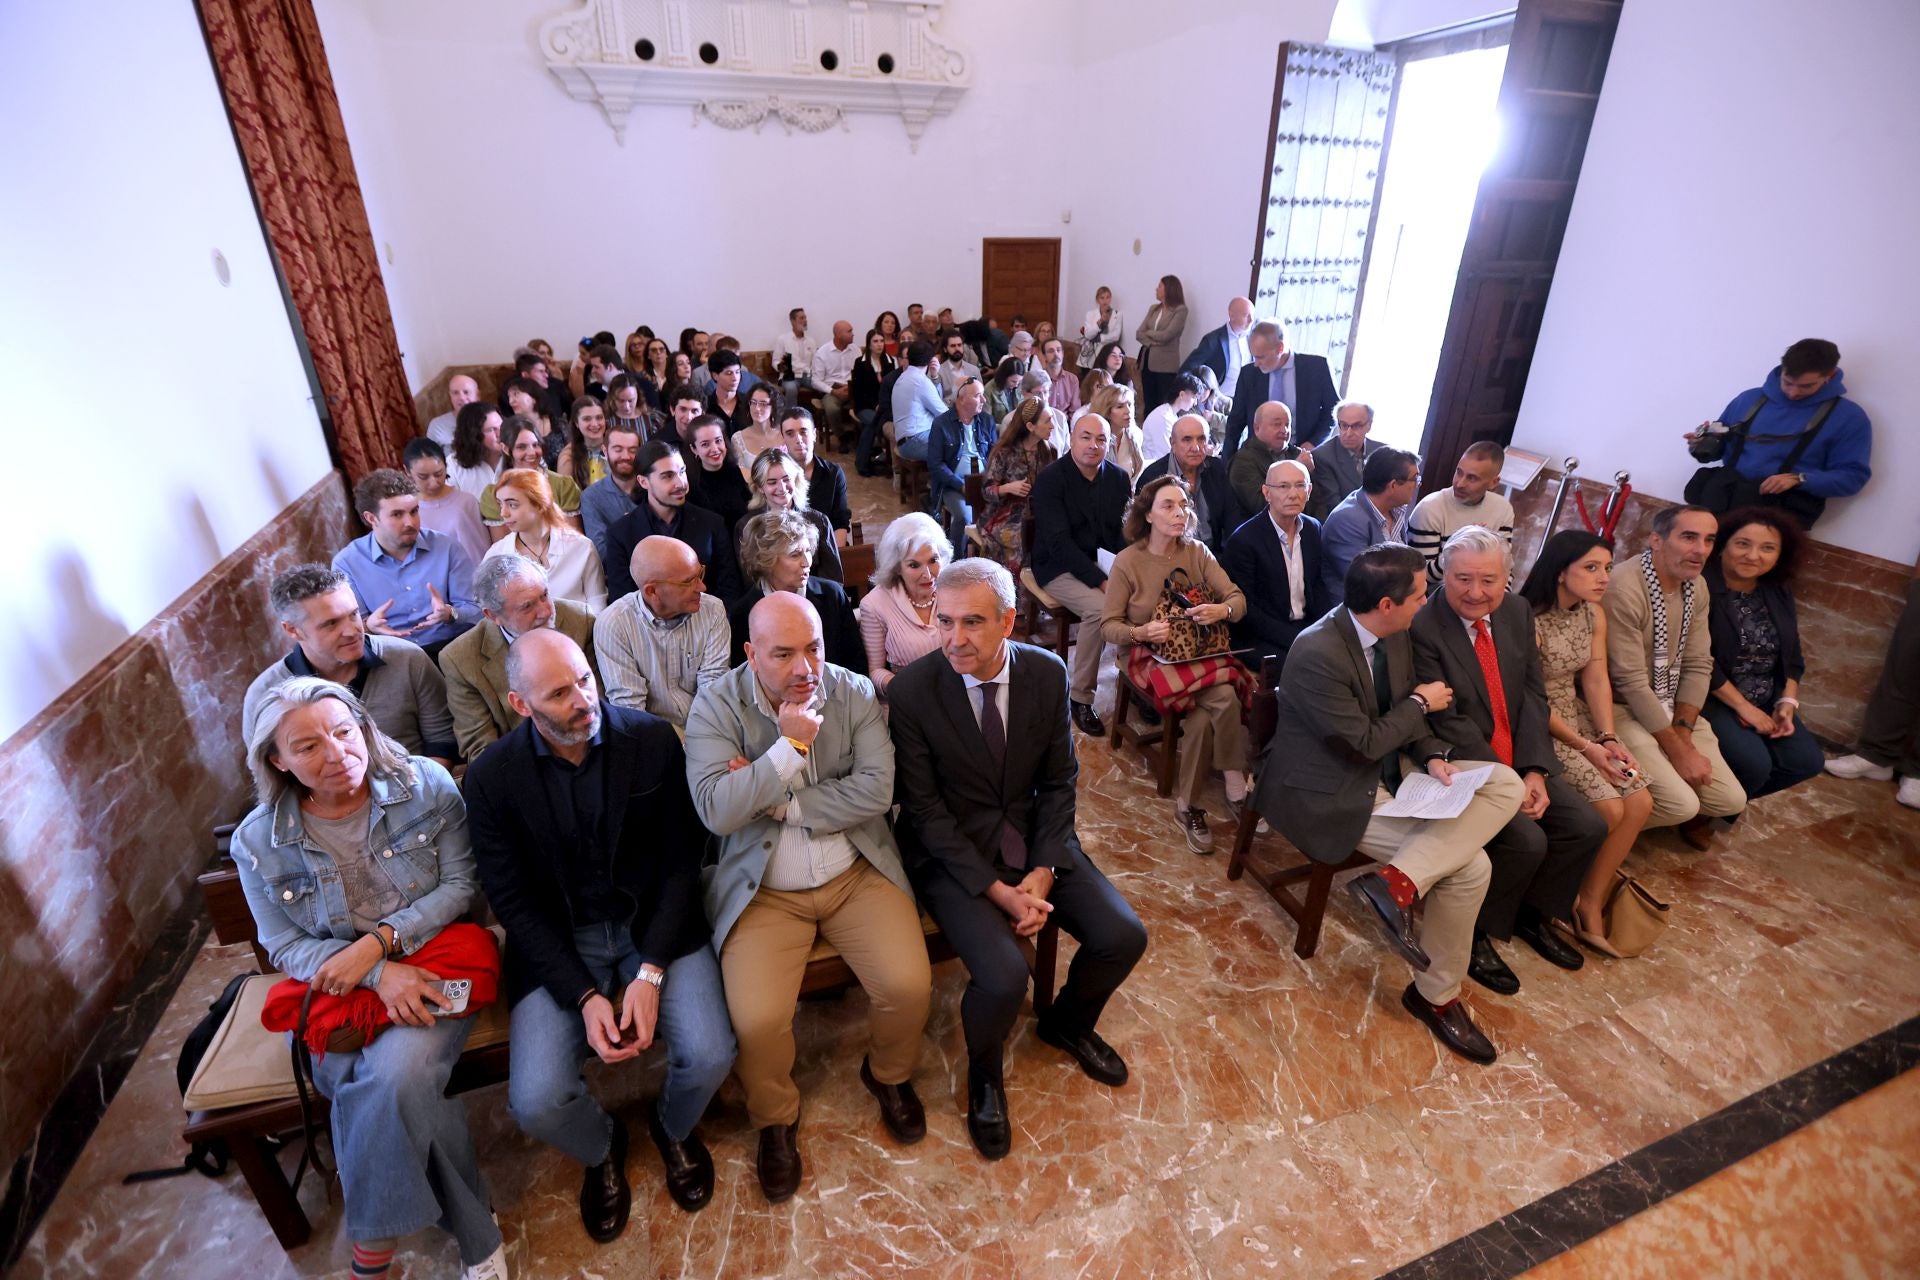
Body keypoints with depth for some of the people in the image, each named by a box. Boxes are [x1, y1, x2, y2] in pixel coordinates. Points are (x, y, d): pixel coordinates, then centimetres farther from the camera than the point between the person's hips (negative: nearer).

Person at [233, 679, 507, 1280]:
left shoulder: (426, 785, -7)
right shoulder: (257, 841, -3)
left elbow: (461, 885, -6)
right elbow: (286, 947, -1)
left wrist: (377, 942, -19)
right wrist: (379, 975, -18)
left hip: (432, 963, -1)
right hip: (332, 987, 1)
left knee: (394, 1074, -28)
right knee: (401, 1092, -26)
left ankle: (376, 1227, 2)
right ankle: (473, 1232, -5)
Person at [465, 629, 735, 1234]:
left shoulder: (653, 738, -8)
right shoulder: (491, 777, -7)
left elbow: (681, 860, -5)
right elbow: (513, 902, -5)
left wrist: (650, 973, -15)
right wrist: (584, 996, -15)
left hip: (654, 923, 0)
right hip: (557, 941, 1)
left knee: (710, 1055, -18)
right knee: (537, 1103, -17)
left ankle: (672, 1127, 21)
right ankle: (601, 1148, 22)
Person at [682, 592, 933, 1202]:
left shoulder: (856, 693, -4)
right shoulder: (716, 705, -9)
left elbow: (876, 791, -14)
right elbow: (716, 811, -19)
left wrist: (777, 803, -16)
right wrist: (791, 745, -24)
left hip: (857, 873, 2)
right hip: (763, 889, -1)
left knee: (909, 986, -14)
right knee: (757, 1019, -18)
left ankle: (888, 1074, 24)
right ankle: (775, 1119, 19)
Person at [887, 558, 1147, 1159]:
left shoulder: (1048, 673, -8)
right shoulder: (912, 690, -18)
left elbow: (1059, 782, 1)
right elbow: (924, 810, -13)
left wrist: (1043, 871, -12)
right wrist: (997, 890, -19)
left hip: (1034, 841, 4)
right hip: (953, 853, -4)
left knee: (1123, 937, -7)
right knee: (1003, 975, -23)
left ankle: (1068, 1023, 29)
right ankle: (985, 1075, 14)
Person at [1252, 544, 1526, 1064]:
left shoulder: (1395, 634, -1)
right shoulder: (1316, 654, -28)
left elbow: (1402, 716, 12)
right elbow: (1366, 741, -21)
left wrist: (1433, 758, -6)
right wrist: (1420, 702, -7)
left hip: (1387, 773, 9)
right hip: (1331, 795, -9)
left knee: (1507, 785, -9)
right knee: (1470, 866, -15)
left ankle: (1397, 881, -15)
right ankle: (1436, 994, 5)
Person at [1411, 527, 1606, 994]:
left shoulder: (1518, 611, 3)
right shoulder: (1422, 627, -20)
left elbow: (1533, 696, 2)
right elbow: (1450, 723, -19)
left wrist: (1534, 771, -9)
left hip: (1518, 761, 8)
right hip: (1459, 766, -7)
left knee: (1588, 826, -2)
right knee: (1527, 841, -21)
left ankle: (1533, 914, 24)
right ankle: (1475, 934, 5)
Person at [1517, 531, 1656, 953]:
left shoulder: (1594, 614, 5)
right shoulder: (1528, 620, -21)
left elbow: (1596, 680, 3)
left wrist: (1609, 738, -9)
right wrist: (1584, 747, -19)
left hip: (1578, 716, 8)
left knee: (1640, 801, -6)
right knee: (1608, 808, -16)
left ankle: (1590, 904, 7)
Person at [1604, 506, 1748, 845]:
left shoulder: (1696, 586, 3)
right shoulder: (1625, 588, -24)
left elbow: (1698, 666, 4)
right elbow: (1631, 684, -22)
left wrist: (1683, 733, -9)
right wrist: (1677, 750, -17)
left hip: (1672, 708, 8)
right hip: (1624, 708, -8)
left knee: (1731, 800, 0)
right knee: (1681, 804, -19)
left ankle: (1691, 819, 31)